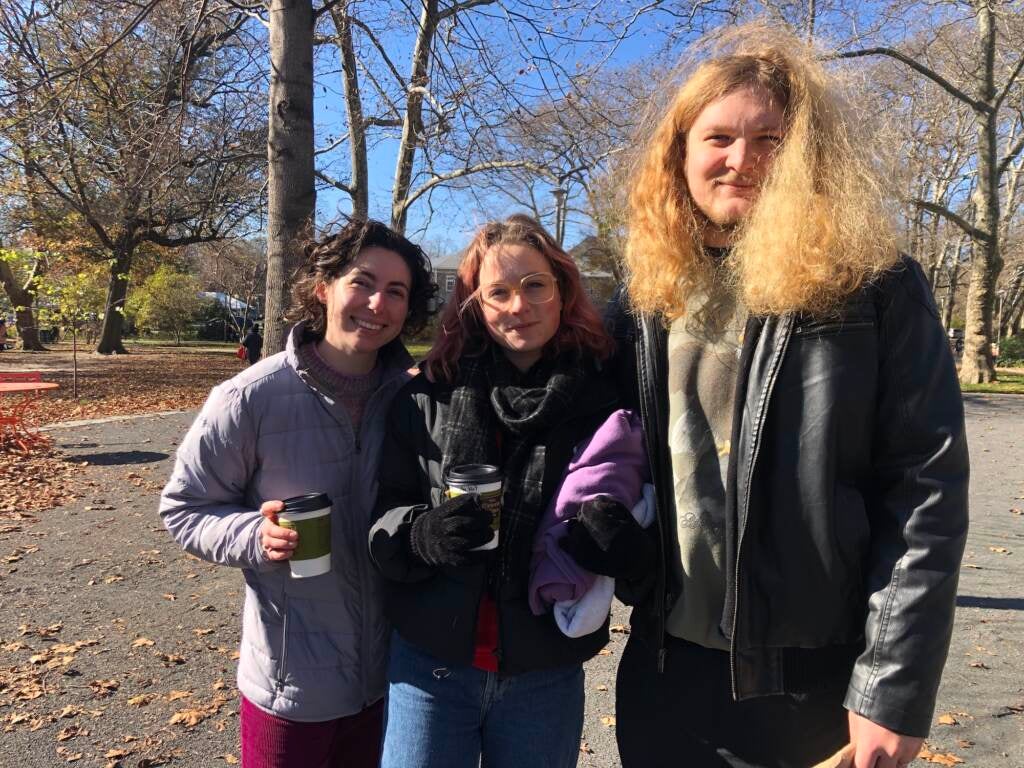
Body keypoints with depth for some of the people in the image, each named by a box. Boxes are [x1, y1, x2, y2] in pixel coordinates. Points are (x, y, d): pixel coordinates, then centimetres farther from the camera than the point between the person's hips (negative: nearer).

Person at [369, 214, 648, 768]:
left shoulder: (603, 402, -5)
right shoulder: (427, 397, -5)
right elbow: (382, 512, -1)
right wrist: (423, 535, -22)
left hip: (546, 676, 1)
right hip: (430, 665, 0)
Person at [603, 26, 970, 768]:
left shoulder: (878, 290, -8)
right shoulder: (645, 298, 4)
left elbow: (926, 491, -11)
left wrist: (894, 686, -14)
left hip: (814, 673, -3)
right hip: (666, 660, 4)